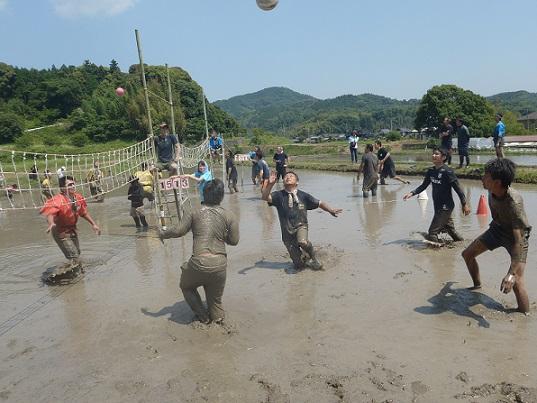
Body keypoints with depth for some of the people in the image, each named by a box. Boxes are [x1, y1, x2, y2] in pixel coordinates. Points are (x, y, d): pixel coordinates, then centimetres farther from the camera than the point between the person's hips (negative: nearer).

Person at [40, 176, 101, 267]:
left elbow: (84, 212, 9)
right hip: (61, 233, -7)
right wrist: (51, 223, -66)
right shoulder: (58, 200, -28)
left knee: (77, 254, 23)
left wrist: (93, 224, 10)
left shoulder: (78, 197, -7)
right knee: (73, 257, -13)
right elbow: (50, 213, -46)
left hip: (72, 230, 7)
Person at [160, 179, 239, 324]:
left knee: (186, 286, 30)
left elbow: (178, 231, -4)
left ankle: (203, 316, 31)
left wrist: (163, 234, 15)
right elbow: (234, 240, 0)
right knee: (215, 298, 26)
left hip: (199, 263, -1)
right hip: (219, 264, 2)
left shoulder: (194, 213, -1)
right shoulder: (229, 216, 1)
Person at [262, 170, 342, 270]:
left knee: (302, 242, -36)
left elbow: (319, 203, 11)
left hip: (300, 226, -1)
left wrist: (331, 210, -3)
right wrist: (270, 184, -29)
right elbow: (265, 197, -14)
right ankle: (307, 260, 38)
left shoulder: (303, 195, 6)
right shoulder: (279, 195, 2)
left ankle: (312, 257, -4)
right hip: (287, 230, 1)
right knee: (299, 265, 1)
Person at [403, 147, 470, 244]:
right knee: (450, 230, 22)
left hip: (445, 207, -8)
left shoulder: (447, 171, -16)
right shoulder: (431, 171, 5)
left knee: (432, 234, -9)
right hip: (438, 207, 8)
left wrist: (464, 204, -11)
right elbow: (424, 186, 14)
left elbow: (457, 188, -14)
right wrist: (412, 193, 0)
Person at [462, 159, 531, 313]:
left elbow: (519, 239, -42)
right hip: (497, 229, 7)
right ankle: (477, 286, 36)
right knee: (467, 254, 12)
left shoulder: (514, 203, -41)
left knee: (515, 281, -22)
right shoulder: (492, 190, -21)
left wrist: (512, 273, -47)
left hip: (516, 235, -7)